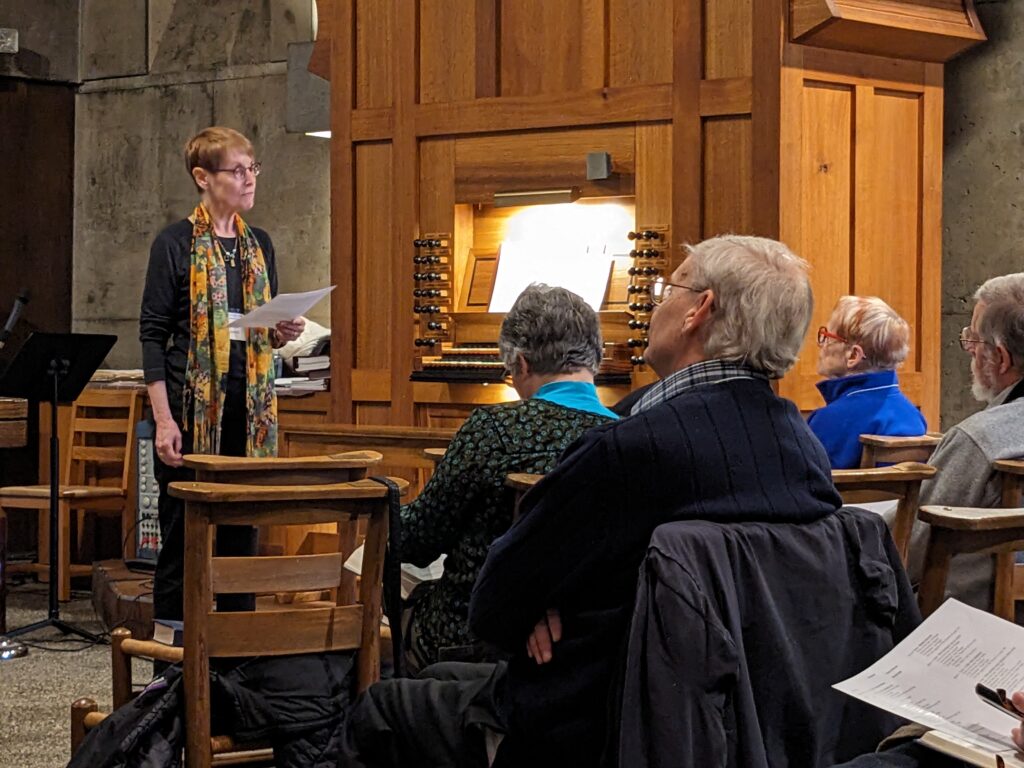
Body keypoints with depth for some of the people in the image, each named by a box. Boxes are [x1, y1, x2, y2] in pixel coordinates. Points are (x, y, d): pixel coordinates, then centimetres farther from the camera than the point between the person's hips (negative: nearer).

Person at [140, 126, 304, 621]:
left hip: (249, 409, 5)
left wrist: (282, 335, -2)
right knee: (183, 532, -2)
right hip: (193, 408, -5)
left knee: (240, 533, 8)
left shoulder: (259, 245, 13)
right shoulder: (175, 244, -4)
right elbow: (153, 334, -7)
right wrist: (163, 419, -14)